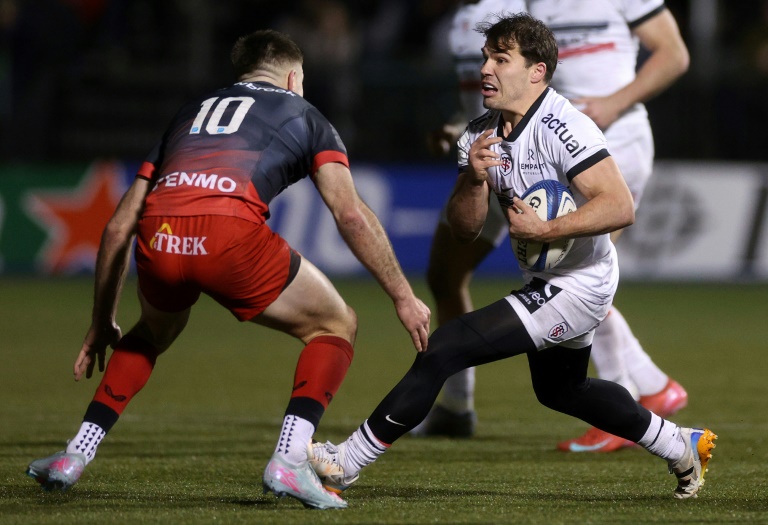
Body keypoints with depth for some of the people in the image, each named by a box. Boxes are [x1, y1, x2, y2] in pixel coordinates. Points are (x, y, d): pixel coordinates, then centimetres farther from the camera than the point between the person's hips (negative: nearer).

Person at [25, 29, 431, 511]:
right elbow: (351, 215, 10)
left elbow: (119, 227, 34)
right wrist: (403, 296, 15)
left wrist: (102, 323, 42)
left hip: (159, 237, 4)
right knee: (336, 327, 18)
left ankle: (75, 456, 28)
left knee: (153, 335, 37)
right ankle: (290, 460, 1)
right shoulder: (303, 115, 26)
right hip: (232, 233, -4)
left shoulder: (190, 113, 36)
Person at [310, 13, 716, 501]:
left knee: (447, 346, -19)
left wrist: (544, 230, -29)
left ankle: (347, 463, -14)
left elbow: (620, 207, -31)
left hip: (576, 286, -10)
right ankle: (683, 446, 46)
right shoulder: (481, 135, 2)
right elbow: (465, 229, -1)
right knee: (559, 389, 30)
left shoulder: (562, 127, -23)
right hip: (545, 281, 10)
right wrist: (474, 178, -19)